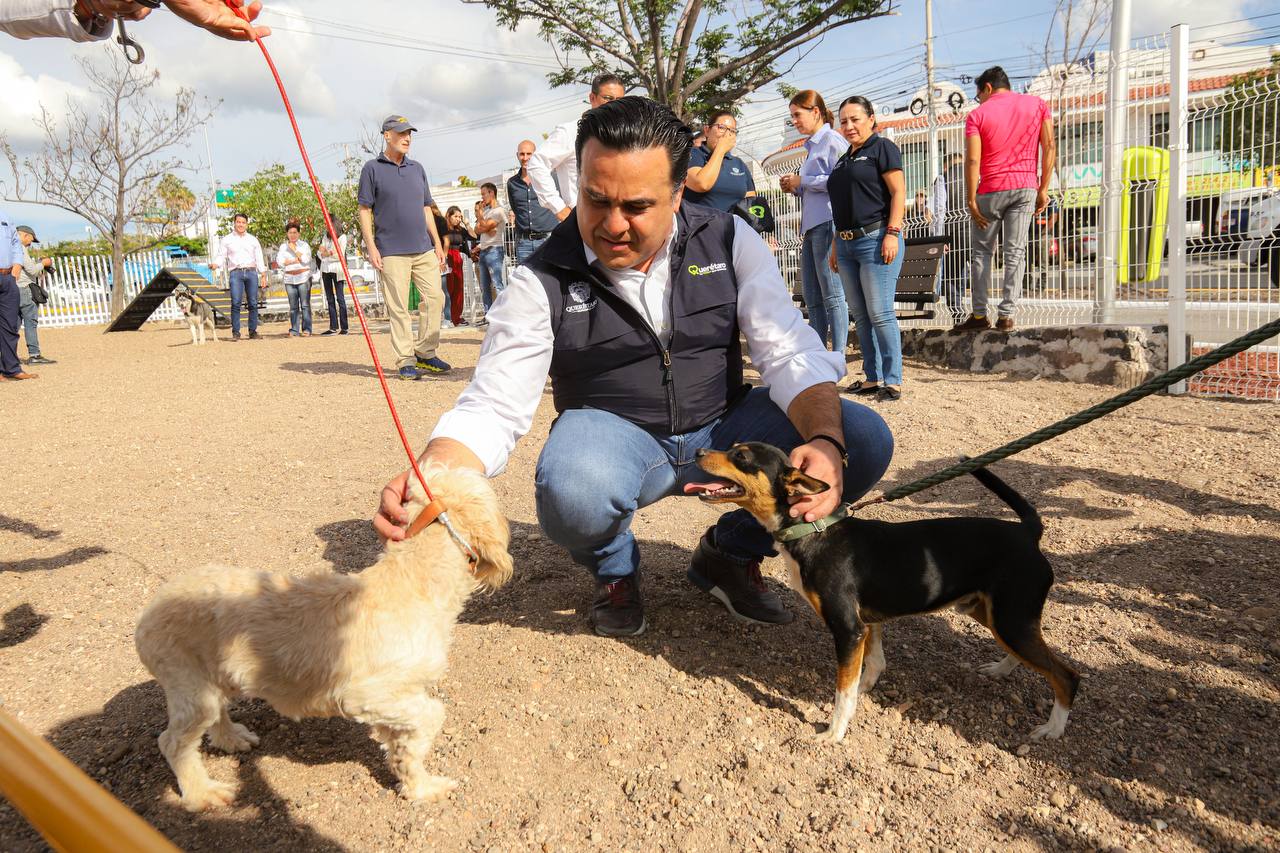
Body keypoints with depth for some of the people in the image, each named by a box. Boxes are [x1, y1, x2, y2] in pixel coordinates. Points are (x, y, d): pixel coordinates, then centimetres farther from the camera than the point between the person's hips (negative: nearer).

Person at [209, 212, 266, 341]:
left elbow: (259, 258, 16)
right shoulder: (226, 240, 13)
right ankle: (235, 332, -11)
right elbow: (221, 256, 7)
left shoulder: (253, 240, 19)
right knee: (236, 302, -13)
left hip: (251, 272, 2)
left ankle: (253, 331, 3)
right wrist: (215, 264, -14)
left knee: (253, 303, -3)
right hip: (236, 273, -2)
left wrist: (263, 274, 7)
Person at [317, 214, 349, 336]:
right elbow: (320, 253, 10)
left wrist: (328, 254, -16)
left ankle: (343, 327, -7)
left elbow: (340, 255, -8)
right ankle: (333, 327, 7)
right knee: (330, 299, 5)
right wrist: (321, 252, -11)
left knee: (340, 298, -7)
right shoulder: (325, 236, 15)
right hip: (325, 269, 6)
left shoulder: (342, 237, -1)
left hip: (337, 270, -6)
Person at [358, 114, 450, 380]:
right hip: (391, 251, -5)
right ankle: (405, 361, 2)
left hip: (424, 248, 5)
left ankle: (425, 353, 11)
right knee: (399, 308, -4)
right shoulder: (372, 168, 2)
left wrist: (437, 243, 14)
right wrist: (371, 247, -10)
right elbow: (365, 210, -1)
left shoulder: (417, 168, 17)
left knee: (435, 297, -1)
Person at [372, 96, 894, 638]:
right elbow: (491, 408, -16)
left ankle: (730, 553, 6)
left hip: (724, 429, 3)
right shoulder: (543, 282, -12)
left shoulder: (729, 241, -6)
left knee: (865, 440, -20)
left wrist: (828, 442, -32)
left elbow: (792, 355, -11)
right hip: (615, 436, -2)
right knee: (571, 494, -39)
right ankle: (614, 571, 2)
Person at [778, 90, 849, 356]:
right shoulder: (812, 145, 24)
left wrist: (802, 181, -9)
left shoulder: (832, 141, -5)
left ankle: (837, 357, -2)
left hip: (828, 224, -10)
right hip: (811, 225, 10)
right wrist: (794, 188, 11)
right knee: (812, 297, 9)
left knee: (832, 295, -7)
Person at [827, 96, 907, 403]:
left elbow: (898, 192, -9)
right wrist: (836, 245, 19)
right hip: (847, 243, 8)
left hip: (875, 239, -8)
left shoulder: (882, 147, -1)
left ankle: (893, 381, -4)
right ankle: (872, 377, 14)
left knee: (880, 313, -10)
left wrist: (892, 233, -18)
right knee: (861, 316, 8)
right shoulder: (843, 160, 22)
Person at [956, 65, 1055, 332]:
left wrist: (971, 200, -7)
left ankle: (980, 314, 6)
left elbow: (972, 160, -9)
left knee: (982, 252, 8)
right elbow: (1049, 147, 3)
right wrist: (1043, 189, 6)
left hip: (990, 190, -2)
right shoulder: (1037, 104, 9)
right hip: (1025, 188, 2)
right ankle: (1006, 315, -2)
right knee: (1015, 252, 2)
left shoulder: (977, 115, 0)